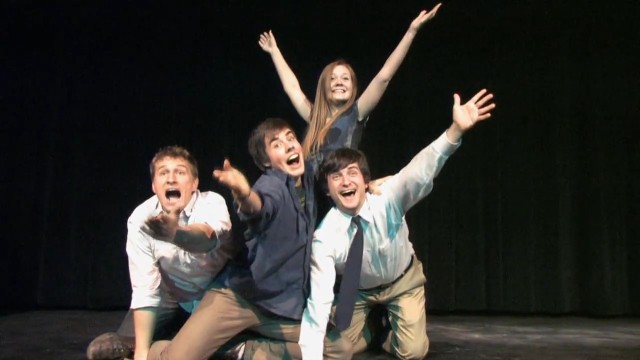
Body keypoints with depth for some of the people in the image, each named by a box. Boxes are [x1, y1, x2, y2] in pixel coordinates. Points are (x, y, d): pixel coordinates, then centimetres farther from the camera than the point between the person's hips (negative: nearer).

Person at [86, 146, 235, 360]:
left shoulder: (212, 203, -27)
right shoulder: (140, 219, -21)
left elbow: (208, 238, -52)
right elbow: (144, 290, -21)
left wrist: (175, 233, -73)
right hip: (171, 299, 1)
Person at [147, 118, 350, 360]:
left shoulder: (307, 177, 6)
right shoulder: (272, 183, -12)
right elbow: (262, 204, -38)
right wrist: (245, 196, -60)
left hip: (285, 306, 6)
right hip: (239, 294, -6)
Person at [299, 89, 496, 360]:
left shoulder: (388, 199, -32)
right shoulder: (325, 237, -32)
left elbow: (421, 171, -51)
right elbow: (318, 301, -34)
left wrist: (455, 131, -68)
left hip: (403, 282, 0)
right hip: (357, 288, 1)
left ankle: (389, 334, 25)